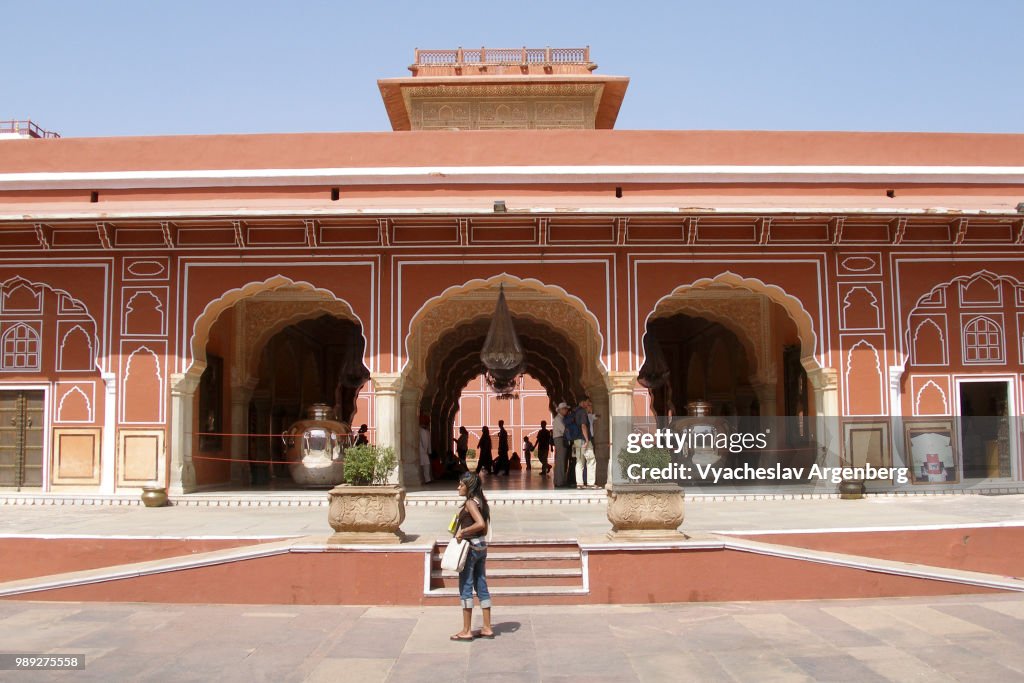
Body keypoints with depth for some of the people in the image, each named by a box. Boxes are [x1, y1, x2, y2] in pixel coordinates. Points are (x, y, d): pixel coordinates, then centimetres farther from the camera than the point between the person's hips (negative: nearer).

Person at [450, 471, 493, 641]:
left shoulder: (470, 502, -15)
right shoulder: (480, 501, 12)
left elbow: (480, 524, -29)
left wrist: (462, 532, -21)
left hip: (470, 547, -9)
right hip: (481, 546, 9)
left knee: (465, 588, -1)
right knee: (481, 586, 12)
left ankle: (466, 631, 4)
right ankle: (487, 629, 16)